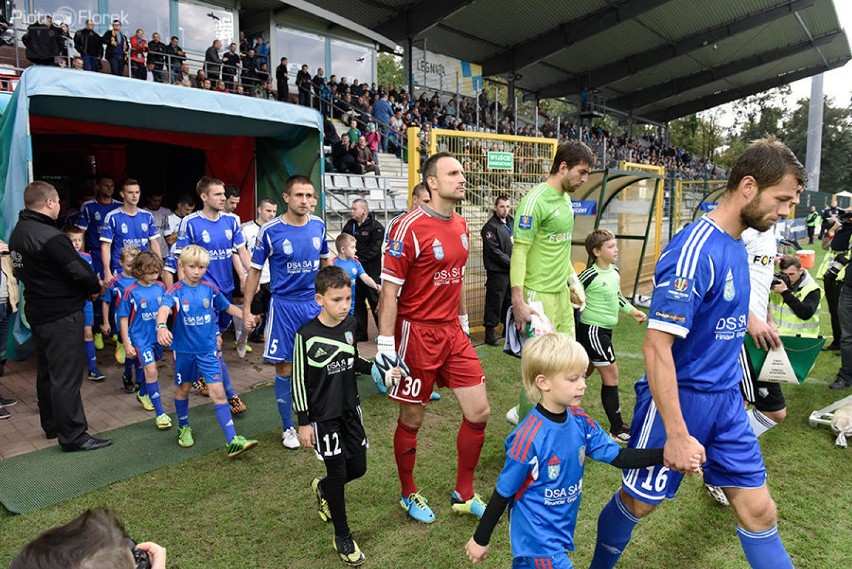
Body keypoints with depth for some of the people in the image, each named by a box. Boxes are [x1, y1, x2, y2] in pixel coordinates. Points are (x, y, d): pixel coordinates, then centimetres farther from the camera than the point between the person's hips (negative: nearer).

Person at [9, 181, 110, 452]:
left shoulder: (18, 232, 8)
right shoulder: (49, 236, -23)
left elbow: (26, 272, 11)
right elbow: (78, 271, -23)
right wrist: (95, 286, -1)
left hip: (37, 312, 10)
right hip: (62, 315, -10)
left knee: (47, 371, 20)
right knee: (66, 375, -3)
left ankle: (52, 425, 34)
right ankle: (73, 436, 5)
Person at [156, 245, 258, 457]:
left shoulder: (210, 289, -3)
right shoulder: (175, 291, -12)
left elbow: (228, 307, 10)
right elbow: (164, 308, -32)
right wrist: (161, 327, -54)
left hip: (208, 349, 1)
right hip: (184, 350, -1)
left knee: (218, 392, -6)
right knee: (183, 389, 19)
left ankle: (232, 441, -8)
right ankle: (184, 427, 44)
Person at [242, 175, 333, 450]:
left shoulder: (318, 225, 0)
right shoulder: (270, 231, -10)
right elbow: (255, 270, -3)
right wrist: (247, 309, -4)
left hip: (315, 303, 3)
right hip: (284, 306, -3)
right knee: (285, 368, 3)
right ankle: (287, 427, 21)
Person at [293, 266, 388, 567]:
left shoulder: (350, 325, -2)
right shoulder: (307, 335, -18)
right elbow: (299, 380, -12)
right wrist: (304, 422, -10)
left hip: (350, 409, 6)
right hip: (323, 416, -5)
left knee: (358, 467, 11)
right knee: (337, 471, 2)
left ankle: (322, 488, 44)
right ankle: (342, 536, 22)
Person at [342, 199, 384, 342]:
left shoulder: (376, 227, -8)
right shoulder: (350, 225, 10)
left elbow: (374, 250, -14)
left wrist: (359, 259, -17)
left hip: (371, 271, -6)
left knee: (376, 302, -2)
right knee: (357, 302, 12)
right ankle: (360, 333, 22)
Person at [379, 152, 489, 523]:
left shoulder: (460, 224, 9)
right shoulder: (410, 228, -15)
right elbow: (389, 288, -15)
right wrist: (384, 342, -17)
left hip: (453, 332, 7)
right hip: (417, 334, -7)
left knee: (478, 412, 7)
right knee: (412, 420, 8)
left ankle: (463, 495, 27)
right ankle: (408, 495, 33)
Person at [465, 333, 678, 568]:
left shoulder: (580, 420, -8)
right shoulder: (529, 437, -27)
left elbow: (618, 457, -3)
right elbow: (504, 492, -17)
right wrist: (481, 539, -7)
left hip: (562, 529, 6)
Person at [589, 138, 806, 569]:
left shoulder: (736, 246, 4)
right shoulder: (695, 250, -23)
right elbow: (656, 345, -26)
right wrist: (677, 434, -25)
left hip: (727, 400, 8)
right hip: (680, 398, -7)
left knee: (758, 509, 11)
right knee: (638, 501, 12)